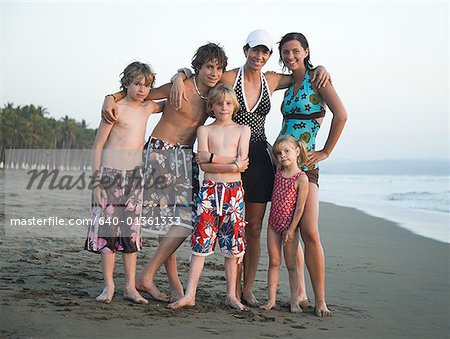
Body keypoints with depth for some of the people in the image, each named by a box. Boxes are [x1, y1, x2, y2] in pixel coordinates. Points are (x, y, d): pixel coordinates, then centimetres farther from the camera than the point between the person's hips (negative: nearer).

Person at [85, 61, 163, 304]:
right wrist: (96, 182, -10)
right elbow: (98, 146, -5)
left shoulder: (147, 108, 10)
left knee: (131, 232, 4)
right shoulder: (115, 108, -5)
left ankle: (130, 287, 8)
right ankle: (109, 286, 6)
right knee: (108, 229, -2)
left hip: (134, 175, 5)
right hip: (111, 173, -5)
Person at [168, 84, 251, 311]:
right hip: (209, 190, -1)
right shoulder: (204, 130, 9)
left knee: (232, 244, 4)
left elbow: (242, 163, -3)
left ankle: (231, 294, 13)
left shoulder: (243, 130, 11)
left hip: (234, 191, 1)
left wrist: (214, 162, -12)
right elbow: (204, 164, -4)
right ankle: (189, 294, -1)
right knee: (201, 242, -3)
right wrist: (231, 165, -13)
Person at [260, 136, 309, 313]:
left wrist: (292, 229, -15)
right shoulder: (278, 171, 4)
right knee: (274, 262, 7)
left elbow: (300, 207, -14)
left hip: (289, 225, -6)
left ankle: (294, 300, 10)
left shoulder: (301, 178, -14)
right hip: (273, 223, 6)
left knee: (291, 265, 3)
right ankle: (271, 299, 10)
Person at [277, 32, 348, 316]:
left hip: (304, 165, -6)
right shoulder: (289, 82, 14)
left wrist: (326, 152, -10)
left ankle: (320, 300, -5)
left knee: (310, 232, -13)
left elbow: (341, 116, -15)